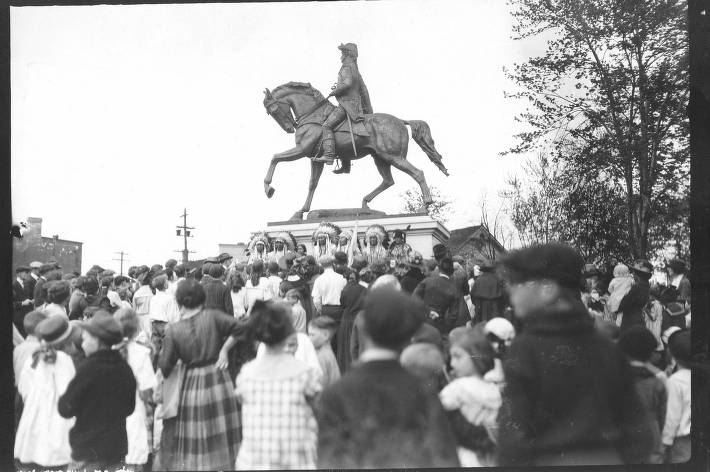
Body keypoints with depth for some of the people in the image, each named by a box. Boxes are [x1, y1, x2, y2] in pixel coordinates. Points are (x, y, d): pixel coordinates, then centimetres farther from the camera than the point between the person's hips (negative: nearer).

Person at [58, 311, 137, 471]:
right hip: (117, 449, 6)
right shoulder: (125, 369, 1)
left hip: (88, 450, -5)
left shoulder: (89, 368, -15)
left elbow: (65, 409, -11)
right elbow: (129, 408, 12)